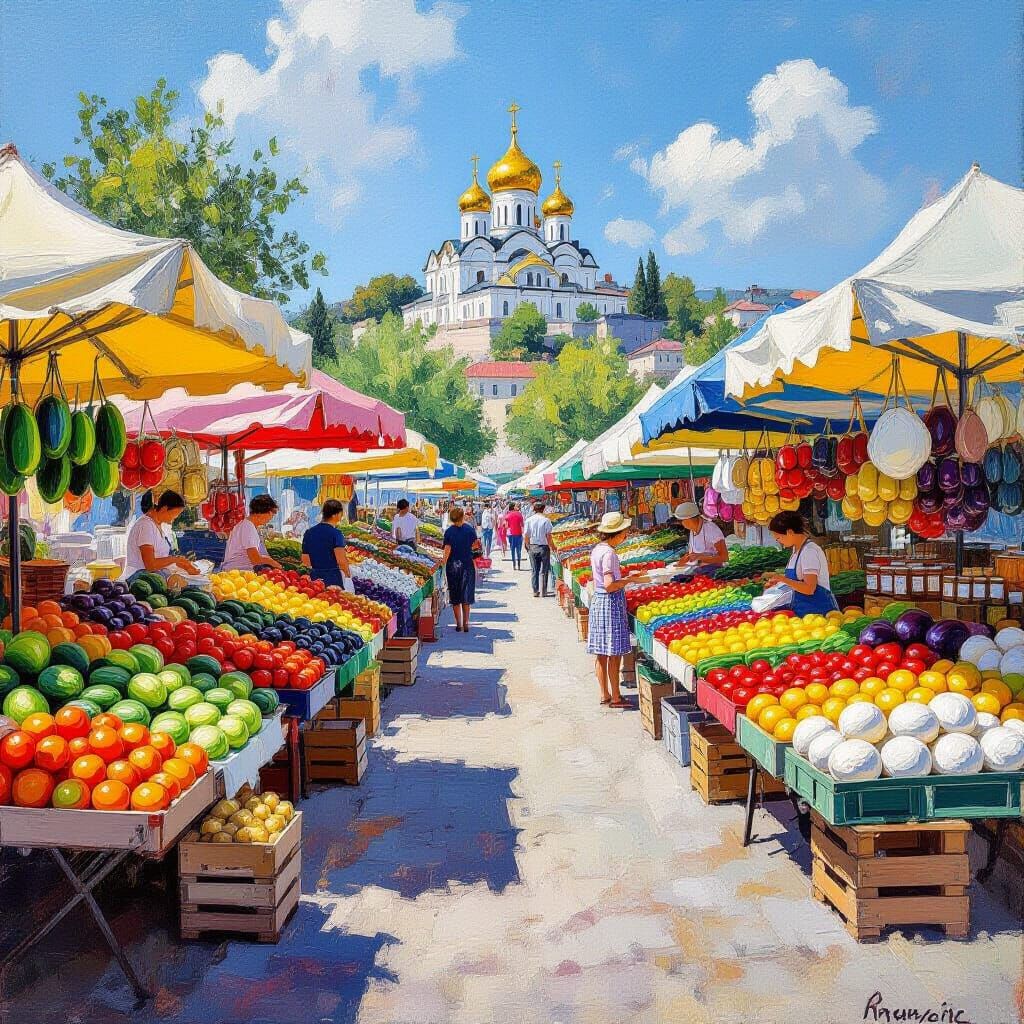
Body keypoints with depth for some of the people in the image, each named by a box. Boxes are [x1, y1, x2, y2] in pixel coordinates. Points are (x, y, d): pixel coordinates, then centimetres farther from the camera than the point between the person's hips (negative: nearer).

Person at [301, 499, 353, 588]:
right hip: (333, 577, -6)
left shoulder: (308, 533, 8)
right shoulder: (336, 533, -11)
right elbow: (341, 560, -20)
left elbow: (305, 560, 13)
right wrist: (348, 574, -4)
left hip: (314, 577, 6)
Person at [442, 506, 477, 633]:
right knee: (466, 596, 11)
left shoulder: (449, 531, -9)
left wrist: (444, 560, -1)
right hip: (468, 565, 1)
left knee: (455, 598, 9)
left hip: (453, 566, -1)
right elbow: (475, 545, 1)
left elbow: (447, 549, -13)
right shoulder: (470, 529, -5)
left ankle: (459, 624, 9)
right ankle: (466, 623, 7)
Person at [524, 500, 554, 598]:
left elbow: (526, 535, 1)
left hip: (533, 547, 3)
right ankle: (543, 592, 6)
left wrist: (528, 546, 13)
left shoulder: (529, 520, -1)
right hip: (544, 547, -3)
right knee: (544, 570, 5)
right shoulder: (546, 520, -10)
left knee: (534, 570, 10)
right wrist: (550, 546, 1)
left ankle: (535, 591, 10)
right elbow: (548, 535, -10)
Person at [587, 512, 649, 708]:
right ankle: (615, 698, 5)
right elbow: (610, 585, -23)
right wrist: (631, 579, -13)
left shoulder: (597, 549, 10)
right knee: (615, 654, -1)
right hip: (611, 603, -9)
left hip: (597, 601, 9)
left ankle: (605, 695, 19)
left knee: (601, 654, 12)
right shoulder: (609, 553, -18)